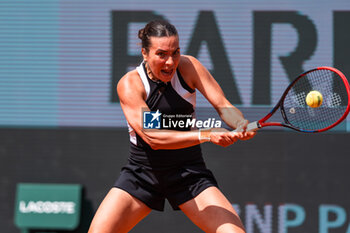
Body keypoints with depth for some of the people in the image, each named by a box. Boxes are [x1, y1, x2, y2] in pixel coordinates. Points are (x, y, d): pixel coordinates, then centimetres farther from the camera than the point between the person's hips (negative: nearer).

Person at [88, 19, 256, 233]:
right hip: (142, 174, -1)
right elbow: (152, 137, -27)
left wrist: (241, 125, -36)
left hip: (189, 174, 1)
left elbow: (223, 106, -11)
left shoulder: (188, 67, -8)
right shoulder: (129, 84, -16)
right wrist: (206, 135, -38)